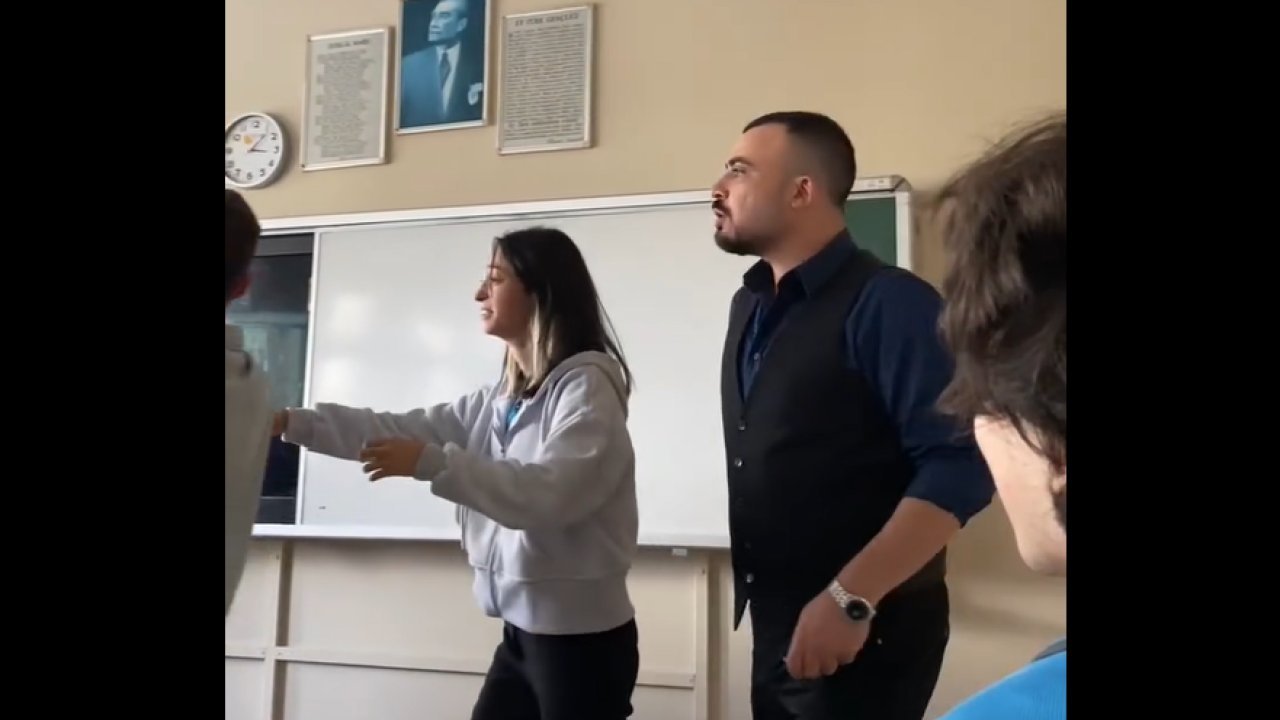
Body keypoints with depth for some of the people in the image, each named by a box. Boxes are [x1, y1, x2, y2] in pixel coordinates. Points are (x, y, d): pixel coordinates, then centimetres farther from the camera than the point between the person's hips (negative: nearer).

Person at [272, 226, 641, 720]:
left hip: (579, 635, -8)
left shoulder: (587, 385, -14)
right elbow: (403, 429, 8)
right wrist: (292, 421, 2)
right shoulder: (501, 399, 13)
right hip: (522, 629, 8)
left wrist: (433, 463, -28)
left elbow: (550, 494, -27)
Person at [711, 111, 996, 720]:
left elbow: (960, 464, -23)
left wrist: (850, 598, -25)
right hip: (774, 626, 8)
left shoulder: (887, 303, -16)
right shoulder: (750, 306, 9)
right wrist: (762, 602, 8)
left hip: (862, 632, -7)